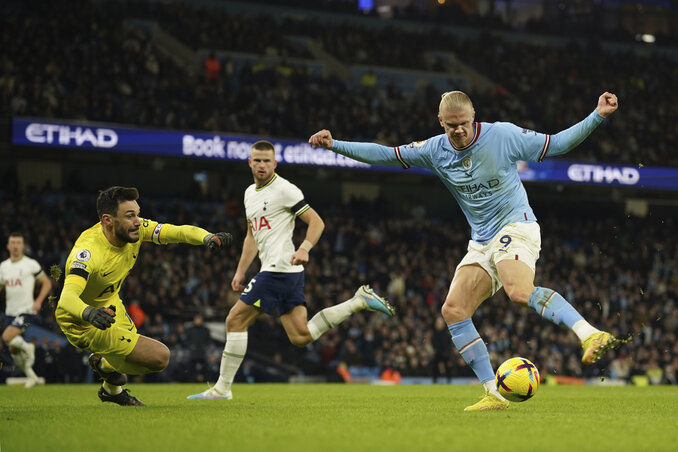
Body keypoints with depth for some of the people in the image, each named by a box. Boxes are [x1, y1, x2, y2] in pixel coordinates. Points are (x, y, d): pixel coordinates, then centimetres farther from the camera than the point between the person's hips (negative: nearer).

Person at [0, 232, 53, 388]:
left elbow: (46, 283, 0)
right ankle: (31, 376, 22)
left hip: (26, 311, -6)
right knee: (13, 350, 6)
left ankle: (27, 347, 3)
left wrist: (38, 301, -13)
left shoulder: (31, 264, -5)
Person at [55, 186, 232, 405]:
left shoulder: (135, 229, -15)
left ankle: (111, 389, 54)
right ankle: (105, 365, 15)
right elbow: (67, 299, -47)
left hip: (109, 306, 8)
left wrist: (208, 238, -37)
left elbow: (178, 231, -16)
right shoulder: (88, 251, -36)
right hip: (85, 324, -8)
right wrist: (89, 313, -69)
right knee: (160, 357, -12)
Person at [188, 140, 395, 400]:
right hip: (273, 270, 9)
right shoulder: (250, 193, 20)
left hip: (279, 269, -9)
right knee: (301, 337, 5)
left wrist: (304, 249, -24)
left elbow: (316, 222, -8)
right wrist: (240, 271, 22)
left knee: (235, 320, -7)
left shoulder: (284, 189, -6)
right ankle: (359, 301, 10)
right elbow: (252, 235, 29)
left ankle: (222, 388, -1)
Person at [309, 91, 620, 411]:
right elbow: (385, 154, 9)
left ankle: (590, 335, -42)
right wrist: (335, 145, 2)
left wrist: (598, 116, -11)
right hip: (481, 242, 6)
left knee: (520, 292, -36)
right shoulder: (435, 150, 3)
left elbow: (556, 144, -3)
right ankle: (493, 394, -3)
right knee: (453, 310, -6)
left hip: (515, 226, -6)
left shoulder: (503, 135, -9)